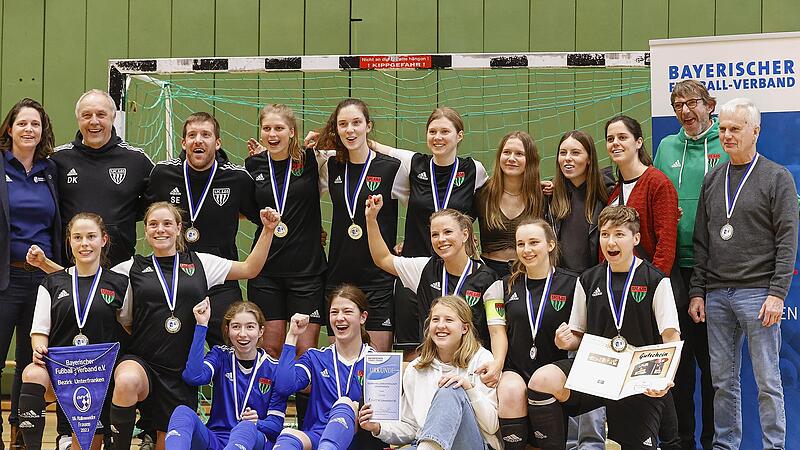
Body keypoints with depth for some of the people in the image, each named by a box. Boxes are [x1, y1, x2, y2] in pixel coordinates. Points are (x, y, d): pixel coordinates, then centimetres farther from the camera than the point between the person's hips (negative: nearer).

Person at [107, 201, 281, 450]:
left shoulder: (200, 263, 9)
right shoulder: (132, 268, 6)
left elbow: (250, 269, 11)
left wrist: (267, 230, 5)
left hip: (182, 370, 2)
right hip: (140, 362, -2)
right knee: (127, 381, -36)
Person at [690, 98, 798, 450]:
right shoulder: (712, 180, 14)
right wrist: (697, 291, 8)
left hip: (758, 291, -5)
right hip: (716, 293, 5)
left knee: (767, 380, 0)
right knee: (723, 379, 8)